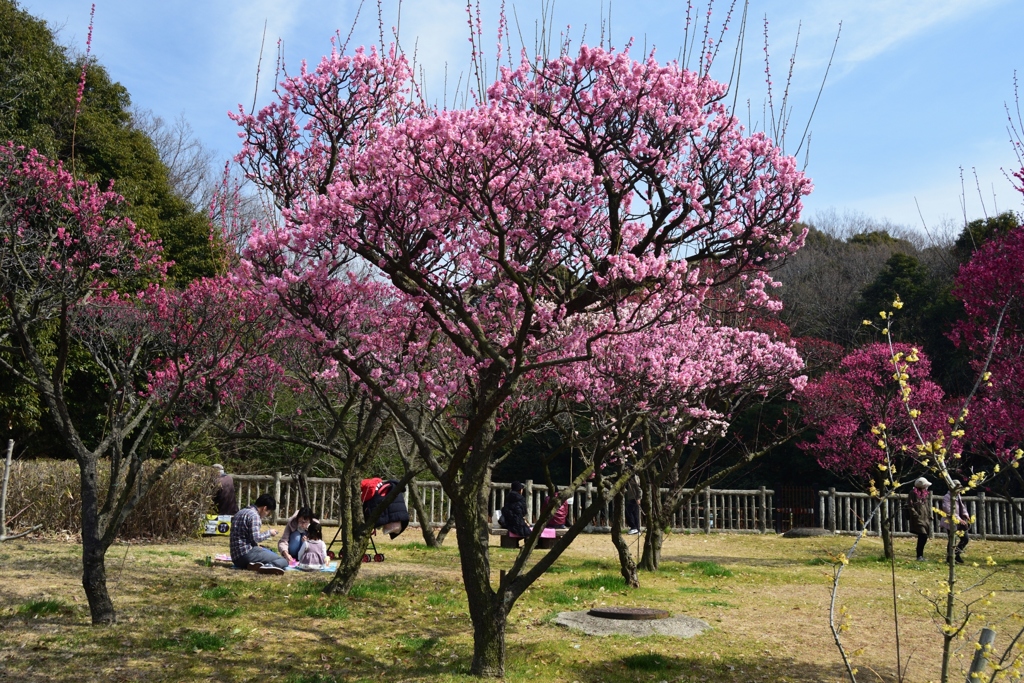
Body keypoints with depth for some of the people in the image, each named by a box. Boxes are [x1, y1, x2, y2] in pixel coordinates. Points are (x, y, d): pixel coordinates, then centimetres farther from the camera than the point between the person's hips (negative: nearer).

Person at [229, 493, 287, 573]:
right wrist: (269, 533, -2)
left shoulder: (242, 511, 18)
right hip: (246, 553, -9)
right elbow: (256, 538, -18)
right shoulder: (254, 515, -11)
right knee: (283, 561, -11)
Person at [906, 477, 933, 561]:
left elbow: (928, 506, 20)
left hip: (926, 518, 7)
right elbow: (910, 505, -11)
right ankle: (919, 555, -5)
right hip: (918, 518, -7)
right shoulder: (913, 493, -8)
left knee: (924, 538, 8)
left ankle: (920, 555, 20)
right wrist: (915, 514, -17)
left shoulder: (926, 493, 14)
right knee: (922, 536, -14)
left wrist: (930, 516, 13)